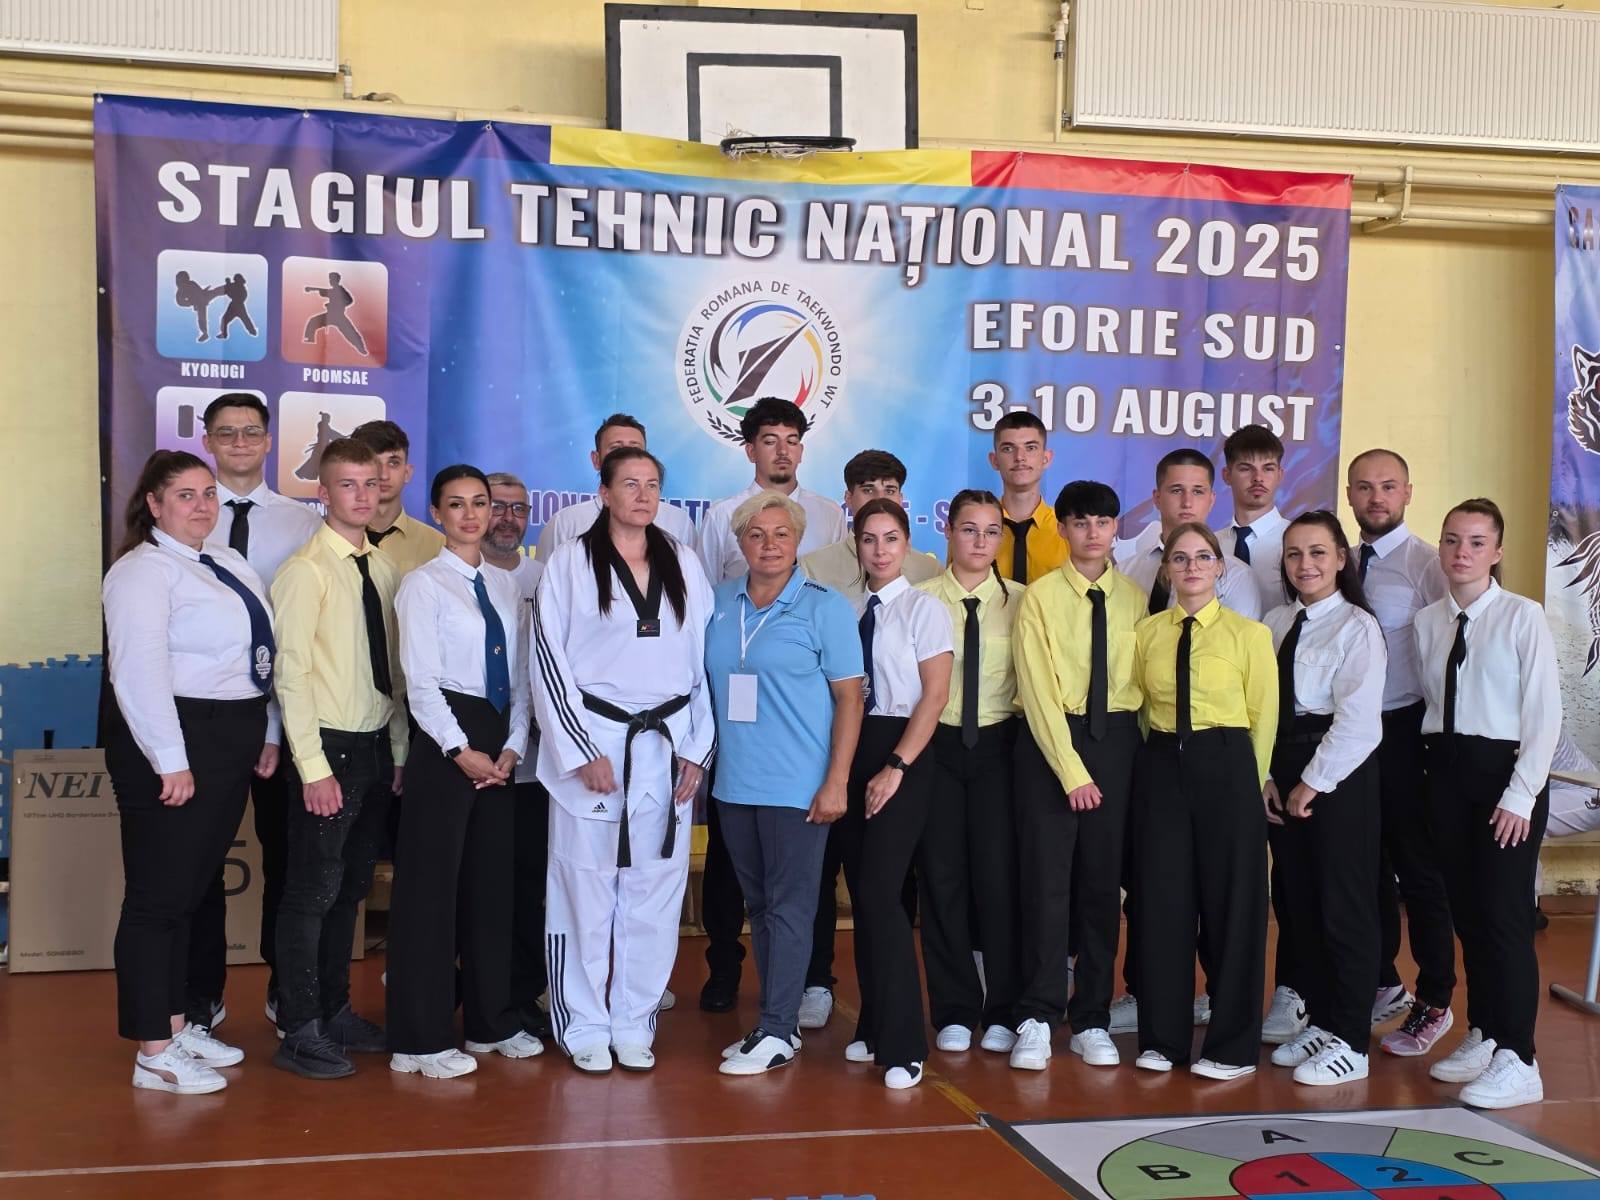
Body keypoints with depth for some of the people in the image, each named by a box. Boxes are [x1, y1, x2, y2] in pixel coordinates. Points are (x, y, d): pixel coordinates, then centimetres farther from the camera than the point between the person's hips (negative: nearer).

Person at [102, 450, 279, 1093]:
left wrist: (268, 734, 11)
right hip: (173, 746, -8)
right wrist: (171, 762, -22)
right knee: (158, 895, -1)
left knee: (191, 890, 16)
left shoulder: (231, 566, 15)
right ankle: (154, 1053, 6)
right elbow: (140, 672, -19)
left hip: (232, 746, 8)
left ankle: (177, 1024, 28)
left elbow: (262, 657, 17)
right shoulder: (143, 571, -11)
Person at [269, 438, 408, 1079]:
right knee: (313, 891, -2)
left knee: (350, 888, 16)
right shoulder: (306, 570, -10)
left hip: (376, 748, 7)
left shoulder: (381, 569, 11)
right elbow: (291, 674, -14)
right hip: (330, 747, -7)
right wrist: (315, 768, -17)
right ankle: (300, 1032, 8)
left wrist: (399, 749, 9)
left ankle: (336, 1011, 28)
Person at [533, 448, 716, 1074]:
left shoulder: (683, 564, 10)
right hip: (593, 739, -3)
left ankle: (634, 1023, 18)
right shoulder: (570, 563, 0)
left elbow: (702, 659, 11)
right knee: (585, 891, 0)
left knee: (655, 892, 5)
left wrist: (697, 750, 4)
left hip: (667, 746, 3)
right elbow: (550, 659, -3)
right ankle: (585, 1027, 14)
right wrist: (581, 752, -9)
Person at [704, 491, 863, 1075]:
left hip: (797, 786, -5)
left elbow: (849, 697, -7)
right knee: (759, 905, 13)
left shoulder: (825, 607, -5)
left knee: (789, 907, -1)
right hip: (734, 782, 5)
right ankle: (775, 1021, 23)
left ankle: (778, 1032, 7)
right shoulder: (720, 603, 8)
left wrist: (836, 782, -13)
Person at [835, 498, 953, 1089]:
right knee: (860, 893, 8)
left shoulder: (924, 608, -3)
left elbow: (935, 695, -8)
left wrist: (895, 768, -14)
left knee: (879, 892, -12)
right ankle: (875, 1026, 21)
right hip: (851, 752, 5)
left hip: (902, 756, -5)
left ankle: (902, 1046, -4)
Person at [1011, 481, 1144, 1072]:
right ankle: (1037, 1020, 4)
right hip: (1050, 738, -3)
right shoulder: (1040, 597, -3)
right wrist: (1072, 771, -13)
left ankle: (1092, 1021, 17)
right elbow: (1038, 691, -8)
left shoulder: (1133, 599, 7)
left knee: (1103, 884, 7)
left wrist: (1143, 754, -4)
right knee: (1047, 880, -5)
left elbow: (1143, 680, 7)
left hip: (1117, 740, 3)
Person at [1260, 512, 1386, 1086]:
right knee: (1297, 902, 11)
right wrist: (1267, 777, -2)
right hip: (1283, 768, 7)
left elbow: (1358, 722, -15)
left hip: (1339, 774, -6)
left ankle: (1351, 1043, 9)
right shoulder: (1275, 623, 10)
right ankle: (1318, 1021, 25)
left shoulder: (1358, 627, -9)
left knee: (1344, 905, -1)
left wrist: (1311, 785, -13)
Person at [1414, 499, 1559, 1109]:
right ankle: (1482, 1037, 24)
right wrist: (1437, 763, -3)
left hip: (1505, 769, -5)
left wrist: (1521, 794, -13)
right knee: (1466, 911, 11)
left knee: (1503, 914, -6)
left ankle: (1517, 1061, 2)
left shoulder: (1523, 617, -8)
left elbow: (1544, 712, -10)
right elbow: (1431, 701, 7)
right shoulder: (1428, 622, 7)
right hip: (1447, 771, 5)